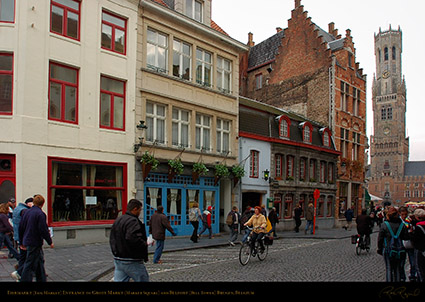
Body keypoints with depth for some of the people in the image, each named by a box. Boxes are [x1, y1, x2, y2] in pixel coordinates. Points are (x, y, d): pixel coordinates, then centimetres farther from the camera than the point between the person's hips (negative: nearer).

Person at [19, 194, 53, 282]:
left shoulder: (26, 212, 7)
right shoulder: (40, 214, -17)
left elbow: (21, 227, 12)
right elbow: (43, 230, -18)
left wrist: (21, 242, 21)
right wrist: (50, 242, -7)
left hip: (27, 241, 8)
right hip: (35, 243, -8)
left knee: (40, 261, 18)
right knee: (30, 265, -2)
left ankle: (42, 280, 26)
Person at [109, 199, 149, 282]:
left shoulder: (117, 220, 13)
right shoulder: (133, 221, -18)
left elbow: (112, 239, 19)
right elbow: (133, 239, -32)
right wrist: (145, 244, -17)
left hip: (118, 260, 9)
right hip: (131, 262, -8)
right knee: (143, 279, 8)